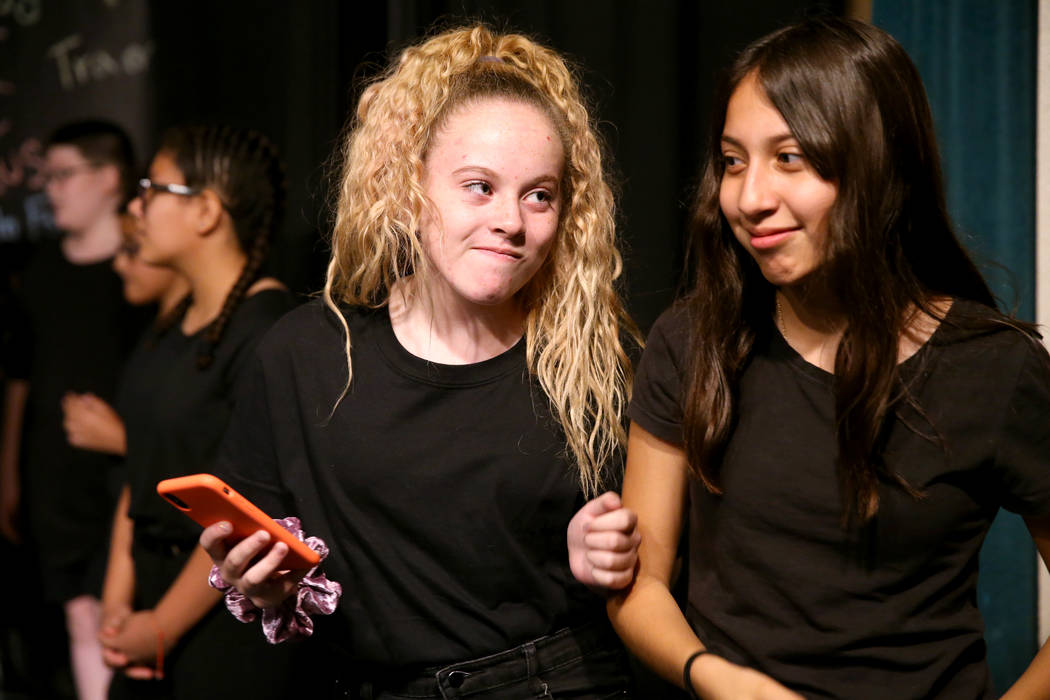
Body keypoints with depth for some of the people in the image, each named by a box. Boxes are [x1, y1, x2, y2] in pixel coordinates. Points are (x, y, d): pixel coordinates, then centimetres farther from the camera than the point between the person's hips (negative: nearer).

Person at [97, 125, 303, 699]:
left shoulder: (265, 328, -17)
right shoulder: (175, 323, 10)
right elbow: (143, 476, 10)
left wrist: (162, 628, -14)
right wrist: (117, 601, 1)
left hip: (231, 615, -8)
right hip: (155, 592, 8)